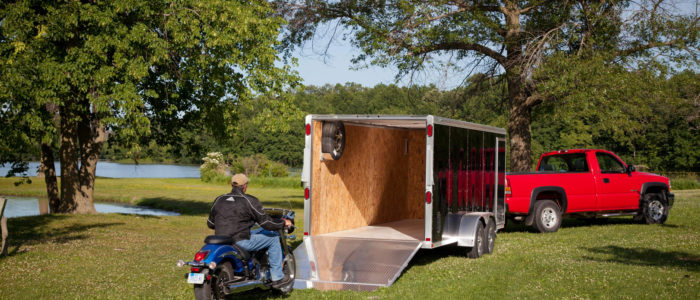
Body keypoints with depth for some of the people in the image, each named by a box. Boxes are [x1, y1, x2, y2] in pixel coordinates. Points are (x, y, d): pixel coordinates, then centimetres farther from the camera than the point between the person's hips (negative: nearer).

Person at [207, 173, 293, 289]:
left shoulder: (219, 200, 10)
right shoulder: (249, 201, -8)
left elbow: (210, 223, 18)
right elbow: (265, 222, -8)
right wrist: (283, 223, 8)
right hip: (240, 242, -7)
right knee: (273, 237, 8)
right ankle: (277, 278, 7)